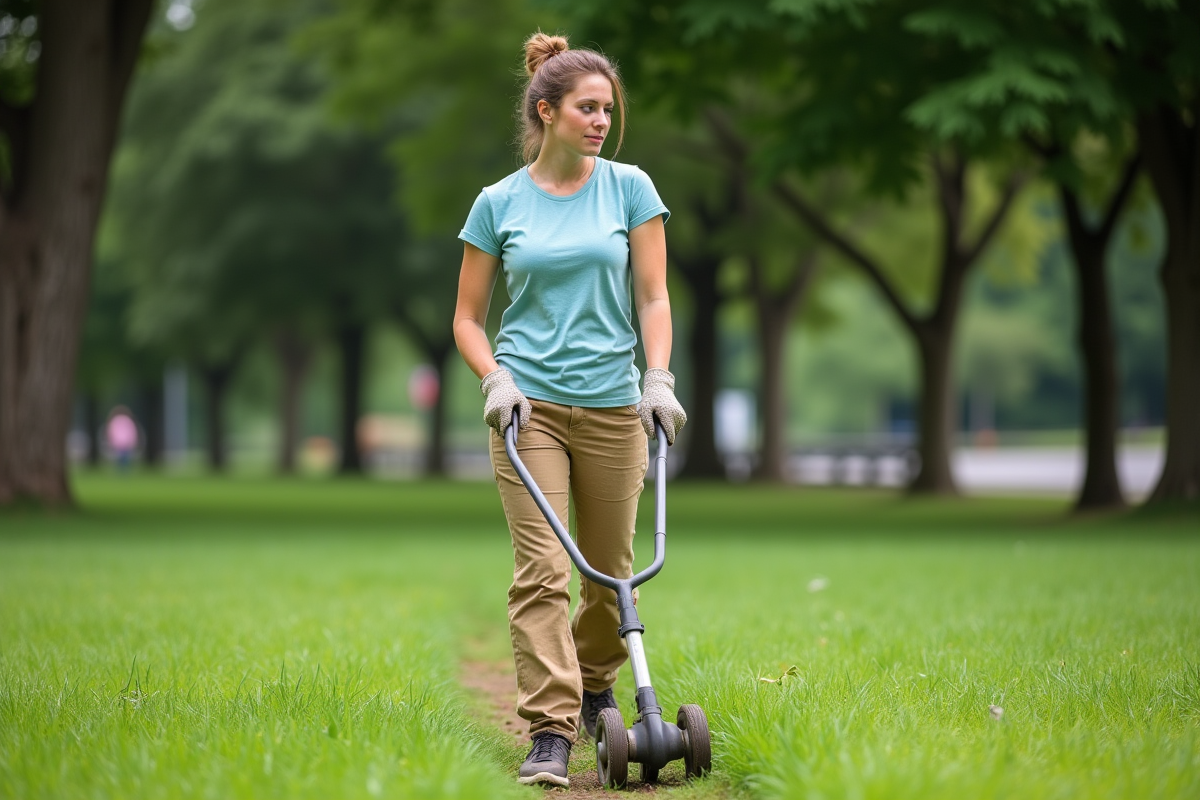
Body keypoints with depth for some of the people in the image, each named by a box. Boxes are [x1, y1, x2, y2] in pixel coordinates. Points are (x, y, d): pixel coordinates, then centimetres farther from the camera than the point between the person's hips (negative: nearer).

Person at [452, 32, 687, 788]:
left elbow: (652, 298, 1)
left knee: (611, 569, 11)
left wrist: (659, 378, -13)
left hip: (613, 406, 1)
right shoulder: (499, 203, 2)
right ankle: (551, 732, -14)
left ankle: (596, 691, 37)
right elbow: (468, 316, 7)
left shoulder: (630, 188, 2)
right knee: (543, 568, -13)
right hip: (531, 405, -1)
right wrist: (495, 379, -10)